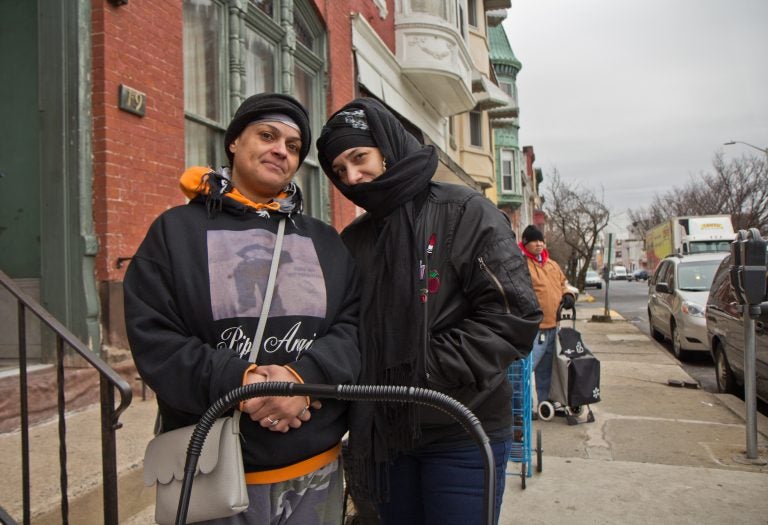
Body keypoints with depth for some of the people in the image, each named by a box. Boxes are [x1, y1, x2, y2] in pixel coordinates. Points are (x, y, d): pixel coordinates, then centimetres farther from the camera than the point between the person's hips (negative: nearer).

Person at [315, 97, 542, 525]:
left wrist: (424, 372, -18)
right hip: (384, 435, 5)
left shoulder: (465, 213, -7)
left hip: (463, 433, -5)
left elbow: (512, 317, -15)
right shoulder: (354, 239, 10)